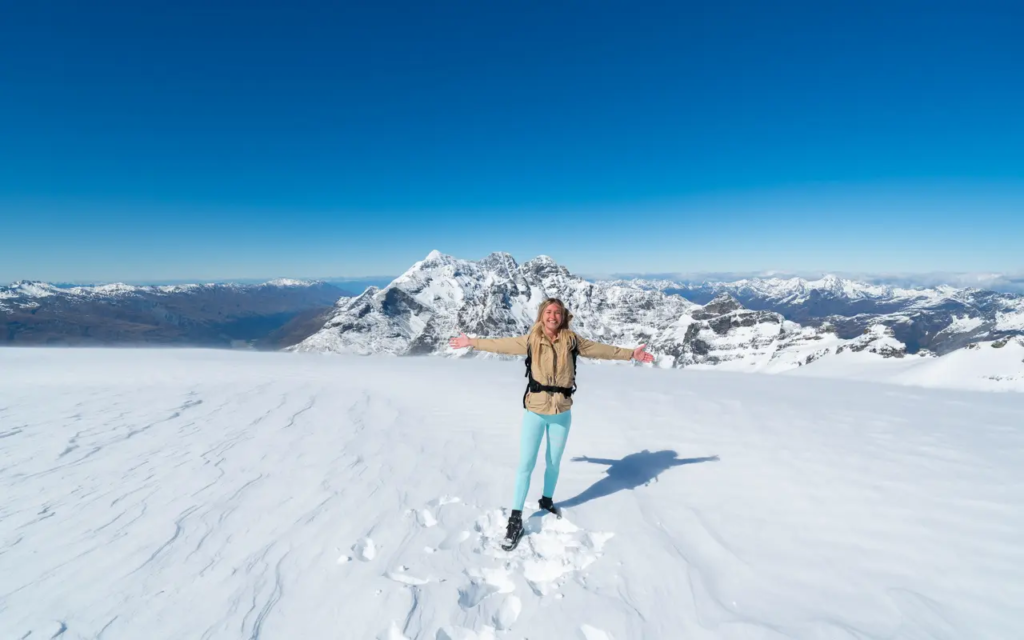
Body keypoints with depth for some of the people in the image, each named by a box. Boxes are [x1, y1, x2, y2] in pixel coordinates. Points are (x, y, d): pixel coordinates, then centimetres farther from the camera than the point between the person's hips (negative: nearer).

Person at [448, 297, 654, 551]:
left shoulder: (572, 340, 0)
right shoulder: (530, 340, -3)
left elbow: (601, 349, 9)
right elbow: (501, 345, 6)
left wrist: (631, 354, 13)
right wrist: (471, 342, 12)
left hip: (562, 413, 2)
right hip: (534, 411, -1)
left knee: (553, 462, 16)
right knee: (526, 464, -3)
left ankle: (547, 500, 43)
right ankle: (515, 519, 10)